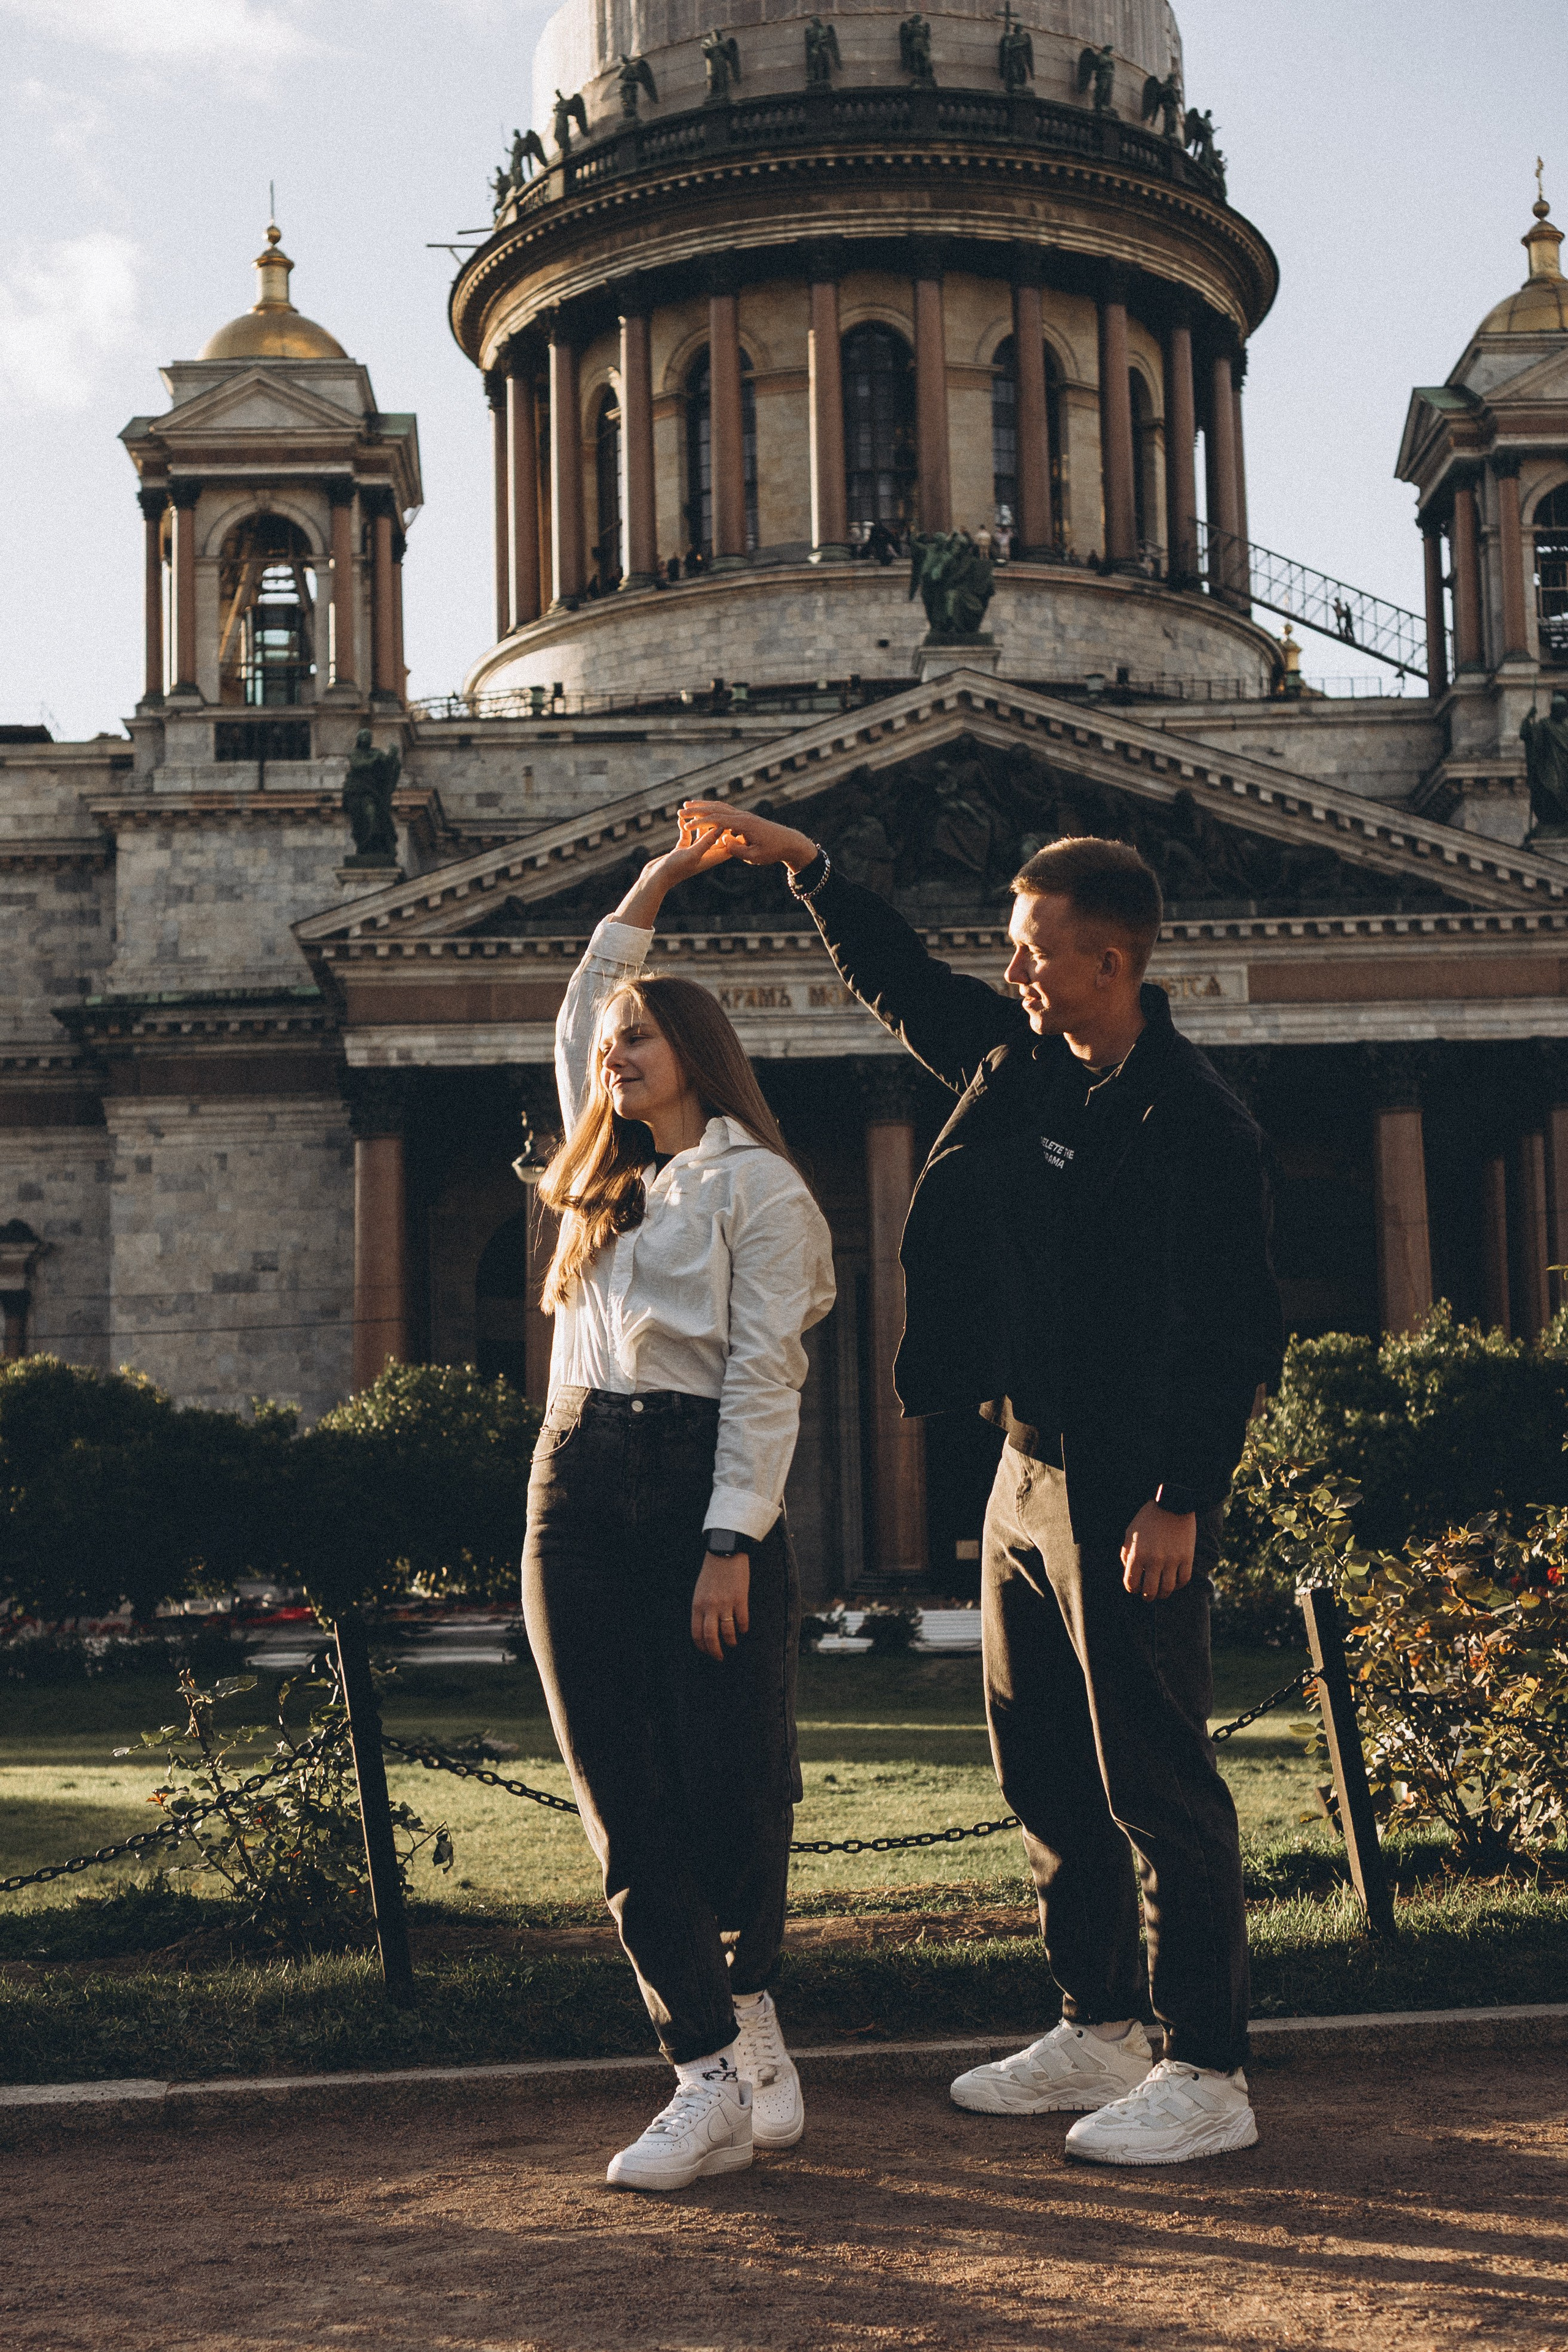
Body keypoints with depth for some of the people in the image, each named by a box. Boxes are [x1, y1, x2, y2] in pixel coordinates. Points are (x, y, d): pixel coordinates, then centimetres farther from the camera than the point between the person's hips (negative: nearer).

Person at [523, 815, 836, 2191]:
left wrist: (732, 1541, -15)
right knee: (626, 1799, 0)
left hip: (698, 1484, -6)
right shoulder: (607, 1176, 21)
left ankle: (745, 2031, 13)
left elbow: (762, 1375, -7)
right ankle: (720, 2073, 2)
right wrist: (645, 899, 33)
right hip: (578, 1491, 6)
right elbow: (571, 1023, 36)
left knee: (729, 1782, -4)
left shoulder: (757, 1184, 1)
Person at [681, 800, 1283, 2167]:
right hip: (1030, 1474, 9)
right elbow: (902, 986, 25)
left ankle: (1207, 2076, 6)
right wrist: (805, 869, 20)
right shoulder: (1020, 1061, 8)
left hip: (1131, 1496, -9)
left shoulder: (1191, 1122, -16)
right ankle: (1099, 2034, 28)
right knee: (1045, 1774, 15)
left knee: (1157, 1785, -3)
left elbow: (1236, 1334, -18)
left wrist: (1181, 1499, -21)